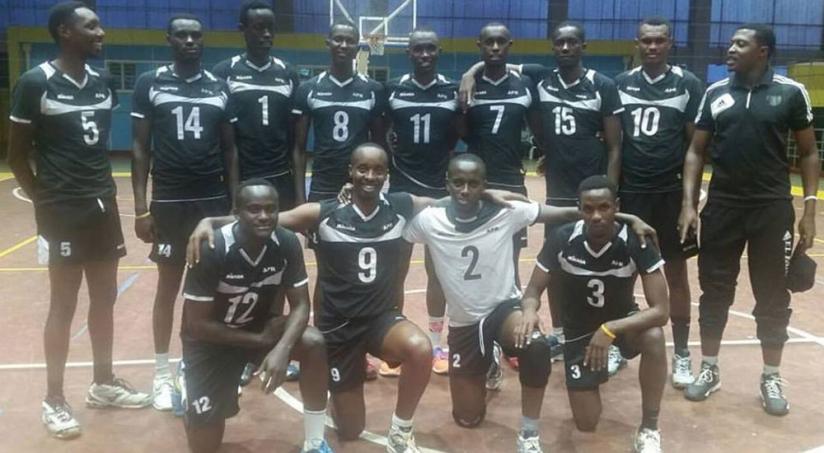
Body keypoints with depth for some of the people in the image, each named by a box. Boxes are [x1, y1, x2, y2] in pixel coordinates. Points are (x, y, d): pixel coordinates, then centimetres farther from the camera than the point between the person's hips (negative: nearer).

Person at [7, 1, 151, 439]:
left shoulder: (102, 81, 7)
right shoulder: (35, 83, -11)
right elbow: (17, 153, -7)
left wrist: (104, 185, 10)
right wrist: (44, 201, -7)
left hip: (102, 207, 6)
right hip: (63, 213, -6)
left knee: (104, 298, 14)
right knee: (64, 304, 2)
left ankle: (103, 383, 29)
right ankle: (53, 398, 17)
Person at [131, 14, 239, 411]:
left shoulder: (219, 88, 7)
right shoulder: (149, 84, 0)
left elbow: (229, 150, 10)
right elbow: (140, 148, -1)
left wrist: (235, 203, 4)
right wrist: (141, 207, -7)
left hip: (214, 200, 2)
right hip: (169, 202, -2)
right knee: (168, 286, 6)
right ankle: (162, 374, 18)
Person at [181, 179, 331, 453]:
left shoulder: (287, 244, -17)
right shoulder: (212, 250, -28)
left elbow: (300, 305, -14)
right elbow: (197, 324, -23)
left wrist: (282, 349, -33)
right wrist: (259, 340, -21)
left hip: (259, 327, 3)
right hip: (210, 340, -3)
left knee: (314, 343, -26)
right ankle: (191, 391, 24)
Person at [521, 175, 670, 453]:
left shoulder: (636, 241, -26)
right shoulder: (561, 240, -22)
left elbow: (661, 310, -29)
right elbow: (533, 290, -12)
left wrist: (609, 330, -41)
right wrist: (530, 311, -37)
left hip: (623, 321, -1)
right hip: (580, 330, 1)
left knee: (653, 337, -37)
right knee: (586, 424, -4)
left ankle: (649, 429, -15)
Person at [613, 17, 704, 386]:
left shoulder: (688, 84, -1)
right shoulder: (620, 84, 5)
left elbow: (696, 143, 0)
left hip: (671, 192, -2)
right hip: (629, 191, 2)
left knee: (676, 273, 6)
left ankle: (681, 355, 16)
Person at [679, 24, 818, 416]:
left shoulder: (791, 92, -2)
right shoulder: (715, 93, 4)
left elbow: (808, 153, 2)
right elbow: (696, 151, 6)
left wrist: (809, 209, -4)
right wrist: (689, 203, -4)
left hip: (773, 207, -2)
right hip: (722, 206, 2)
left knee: (772, 296, 7)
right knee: (714, 290, 9)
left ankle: (771, 377, 22)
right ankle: (709, 369, 23)